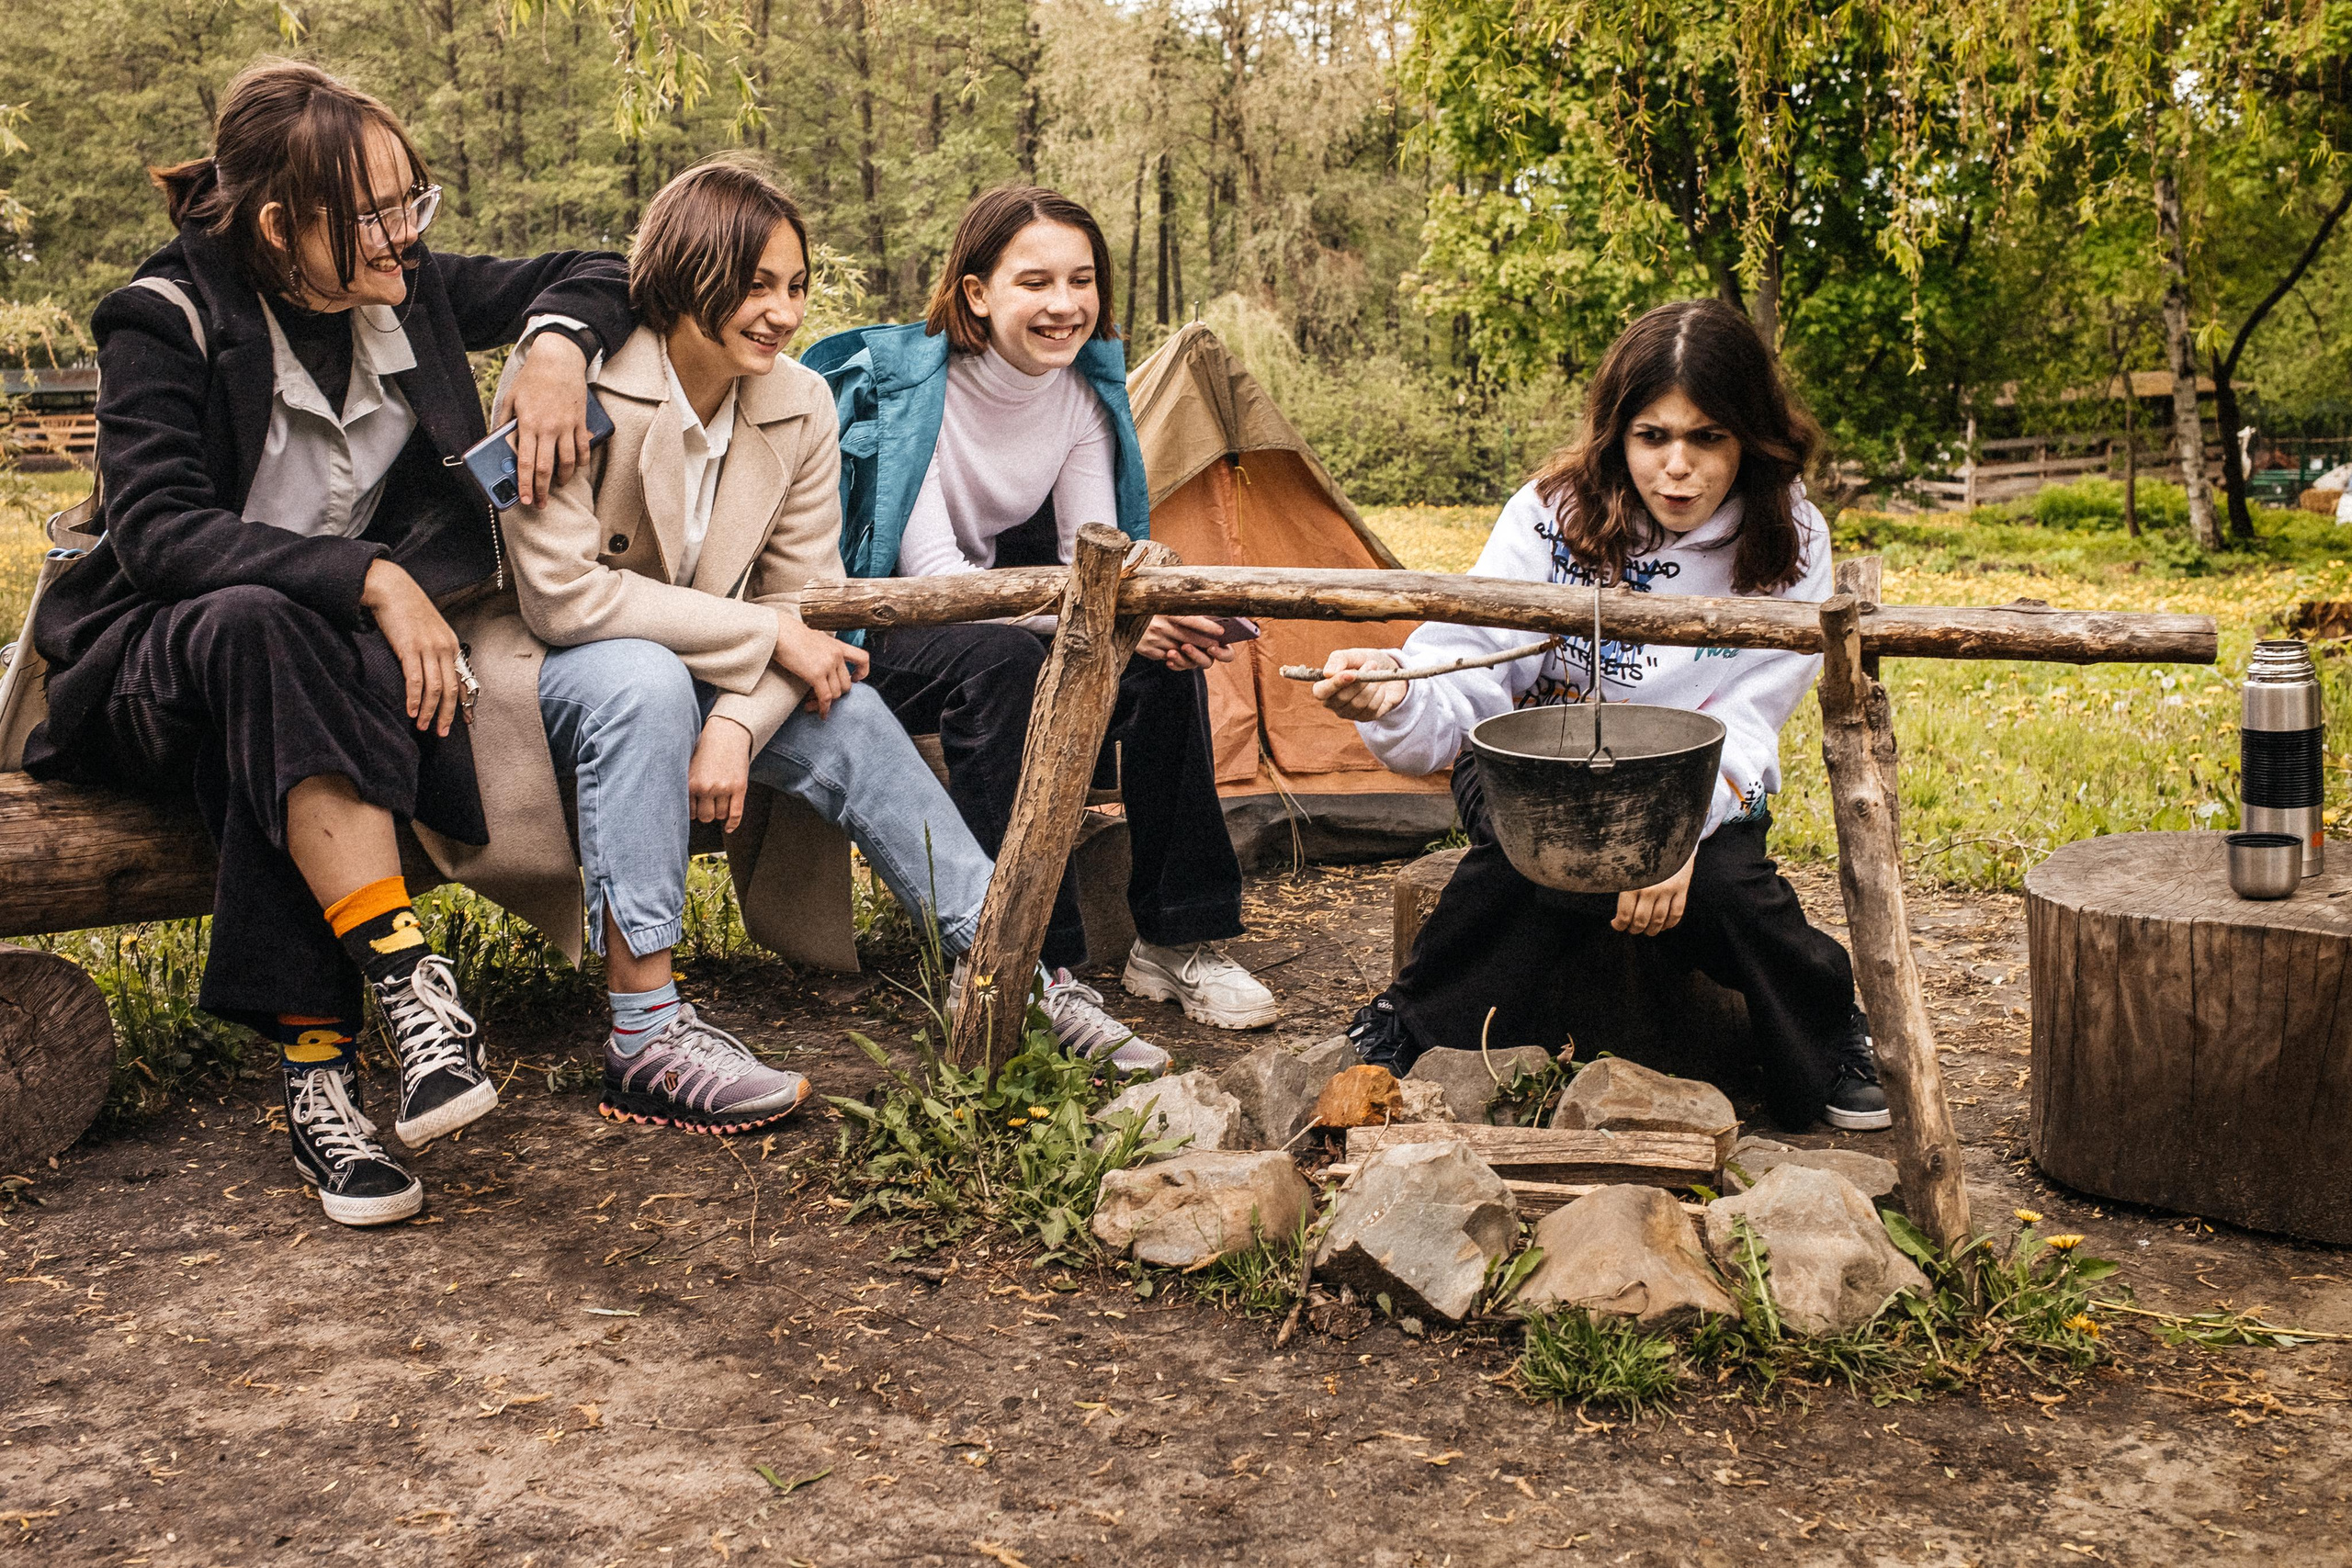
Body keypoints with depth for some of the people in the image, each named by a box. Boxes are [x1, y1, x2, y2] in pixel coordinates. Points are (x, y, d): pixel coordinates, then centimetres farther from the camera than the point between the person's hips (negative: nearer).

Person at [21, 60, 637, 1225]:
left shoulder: (407, 292, 1)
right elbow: (155, 529, -23)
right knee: (259, 629, -39)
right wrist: (368, 578, -33)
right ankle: (407, 977, -44)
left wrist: (557, 344, -10)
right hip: (165, 668, -3)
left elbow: (590, 274, 13)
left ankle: (314, 1061, -35)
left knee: (287, 717, -35)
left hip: (348, 651, 3)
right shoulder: (170, 319, -12)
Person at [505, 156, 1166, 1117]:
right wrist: (765, 636, -24)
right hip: (542, 674, -5)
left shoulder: (800, 405, -5)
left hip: (691, 677, 5)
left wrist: (737, 723, -23)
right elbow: (563, 595, -27)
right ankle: (644, 1034, -36)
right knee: (645, 680, -37)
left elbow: (802, 595, -4)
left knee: (846, 714, -19)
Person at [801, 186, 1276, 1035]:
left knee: (1164, 659, -21)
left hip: (994, 606, 6)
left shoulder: (1084, 389, -4)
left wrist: (1152, 609, -33)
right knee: (1006, 662, -37)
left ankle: (1179, 942, -12)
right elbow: (933, 578, -29)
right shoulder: (904, 385, -22)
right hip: (869, 631, -5)